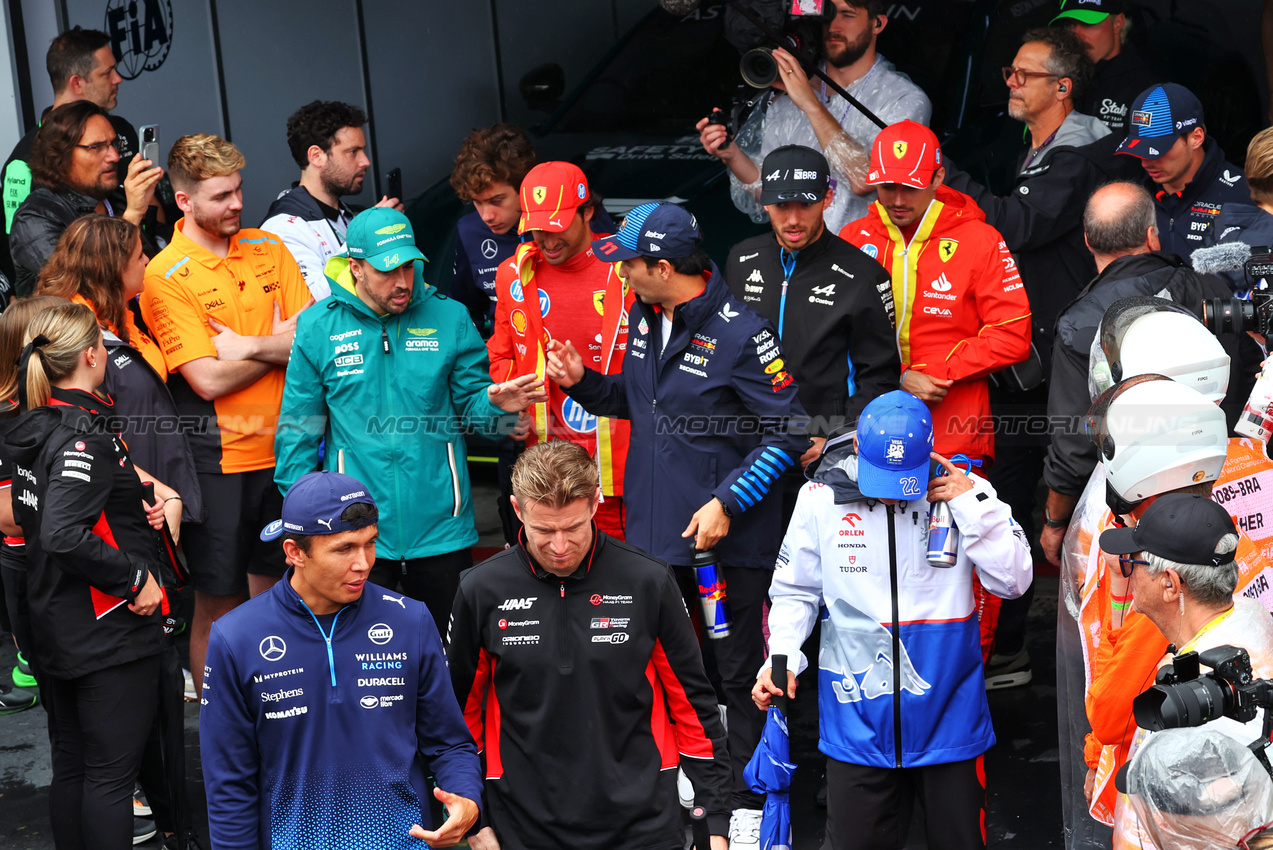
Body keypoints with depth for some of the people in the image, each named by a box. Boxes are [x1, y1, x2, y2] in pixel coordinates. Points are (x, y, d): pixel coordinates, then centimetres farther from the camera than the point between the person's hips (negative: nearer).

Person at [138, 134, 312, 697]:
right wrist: (281, 344, -6)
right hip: (218, 456, -5)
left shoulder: (269, 249, 6)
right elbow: (209, 380, -16)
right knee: (217, 602, 4)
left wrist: (248, 346, -14)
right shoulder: (164, 276, -11)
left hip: (282, 448, 5)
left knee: (272, 588, 15)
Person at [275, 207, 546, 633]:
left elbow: (469, 405, 5)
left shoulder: (448, 318, 0)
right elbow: (298, 430, 4)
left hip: (441, 529, 1)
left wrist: (494, 403, -19)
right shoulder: (318, 328, -2)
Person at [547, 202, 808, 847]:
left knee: (736, 672, 4)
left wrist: (728, 503, -20)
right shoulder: (645, 317, 6)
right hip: (654, 533, 7)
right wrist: (583, 381, 2)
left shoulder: (739, 333, -18)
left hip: (725, 538, -7)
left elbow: (789, 430, -17)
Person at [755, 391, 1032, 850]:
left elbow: (1014, 580, -11)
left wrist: (971, 504, -17)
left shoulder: (964, 492, -5)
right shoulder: (821, 497, -4)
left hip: (948, 709, 0)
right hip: (857, 712, 0)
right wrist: (782, 656, -8)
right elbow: (795, 590, 6)